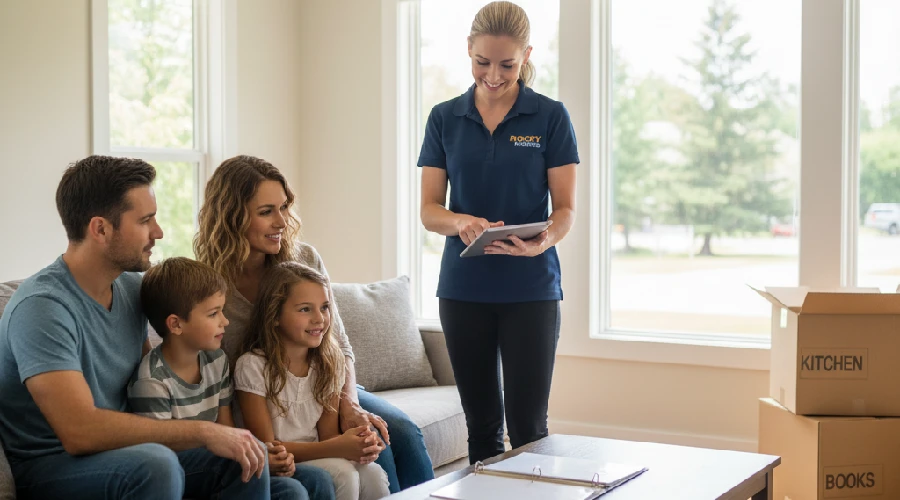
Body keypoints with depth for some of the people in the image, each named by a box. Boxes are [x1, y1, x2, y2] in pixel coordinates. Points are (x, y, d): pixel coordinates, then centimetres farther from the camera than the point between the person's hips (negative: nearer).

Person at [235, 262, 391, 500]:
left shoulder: (328, 362, 1)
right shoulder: (253, 366, -15)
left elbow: (328, 435, 3)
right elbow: (266, 447, -15)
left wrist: (359, 443, -21)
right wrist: (336, 447, -27)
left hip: (315, 456, 5)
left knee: (373, 474, -23)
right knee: (342, 474, -29)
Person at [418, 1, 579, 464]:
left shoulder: (550, 117, -2)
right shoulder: (444, 119, 4)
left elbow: (565, 209, -3)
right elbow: (429, 210, 2)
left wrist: (542, 241, -25)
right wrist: (461, 222, -21)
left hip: (531, 289, -2)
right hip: (464, 288, 2)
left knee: (527, 425, -3)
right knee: (480, 423, 10)